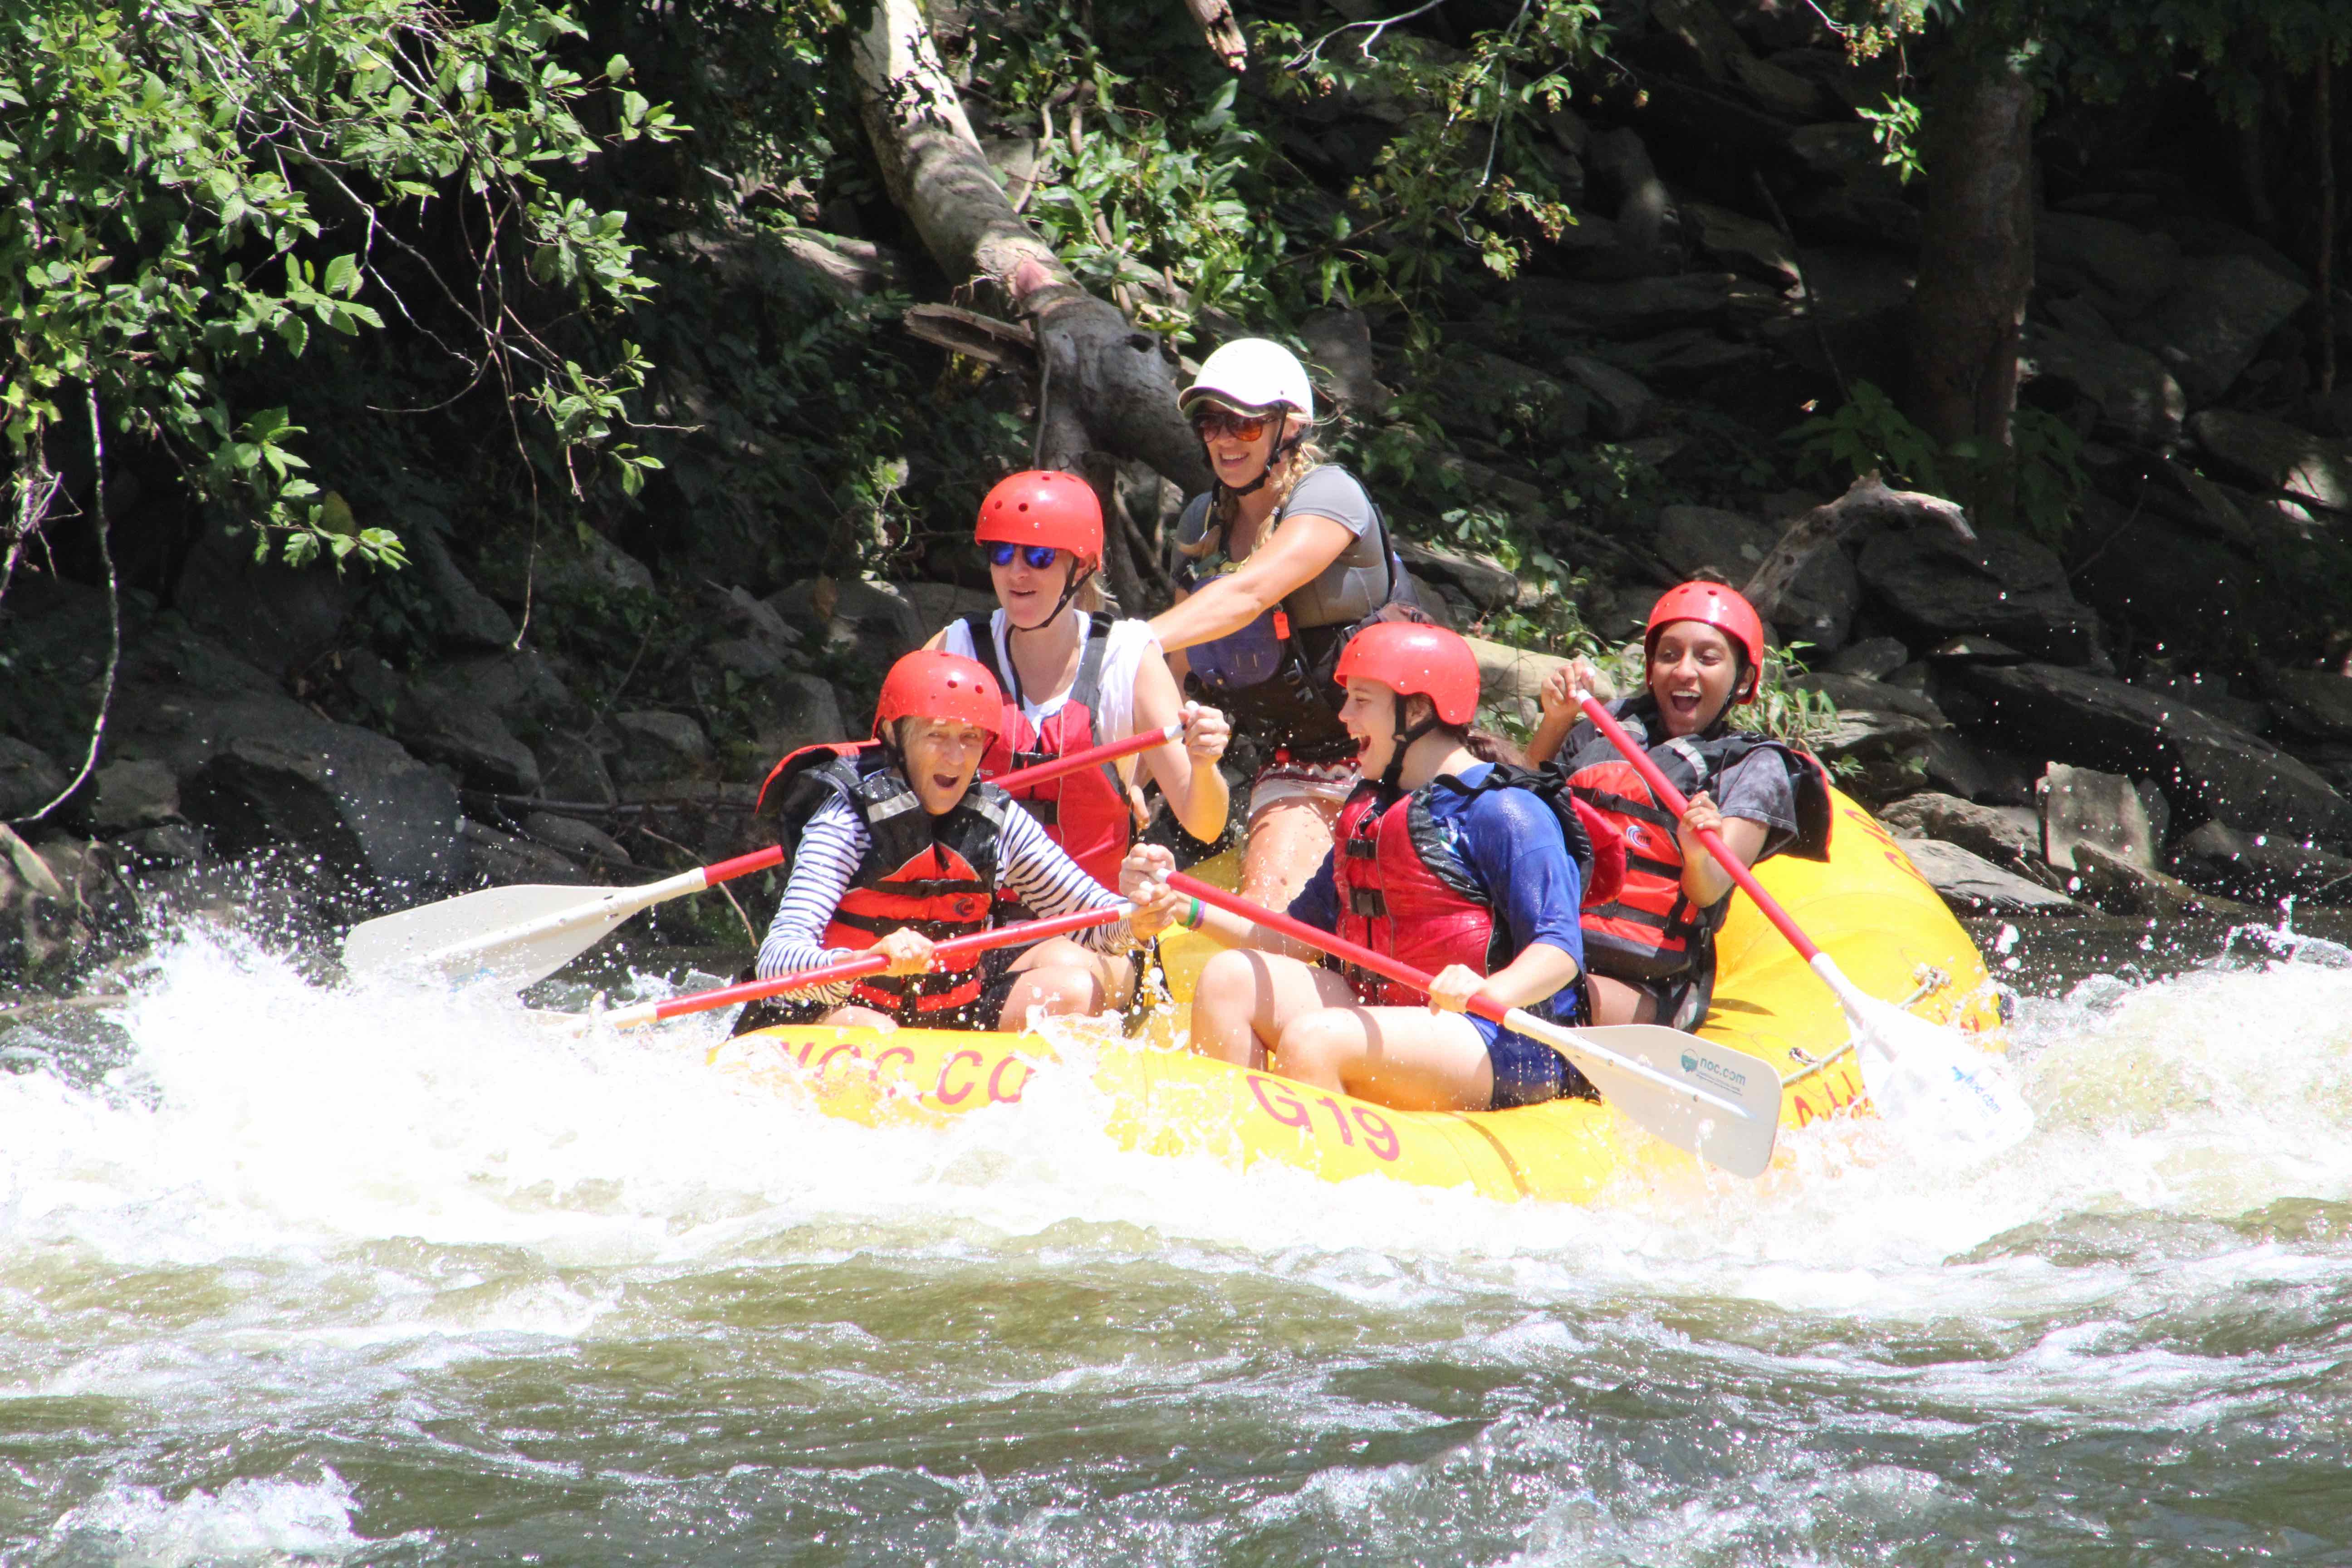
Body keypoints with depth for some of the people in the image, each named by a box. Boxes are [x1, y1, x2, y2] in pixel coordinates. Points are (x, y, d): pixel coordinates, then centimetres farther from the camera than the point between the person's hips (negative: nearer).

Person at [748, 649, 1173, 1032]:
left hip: (951, 1016, 6)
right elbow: (775, 962, -26)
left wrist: (1136, 922, -22)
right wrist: (868, 961, -46)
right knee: (870, 1033, -37)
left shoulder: (996, 821, 0)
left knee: (1075, 989, -11)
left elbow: (1090, 915, 4)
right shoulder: (849, 821, -16)